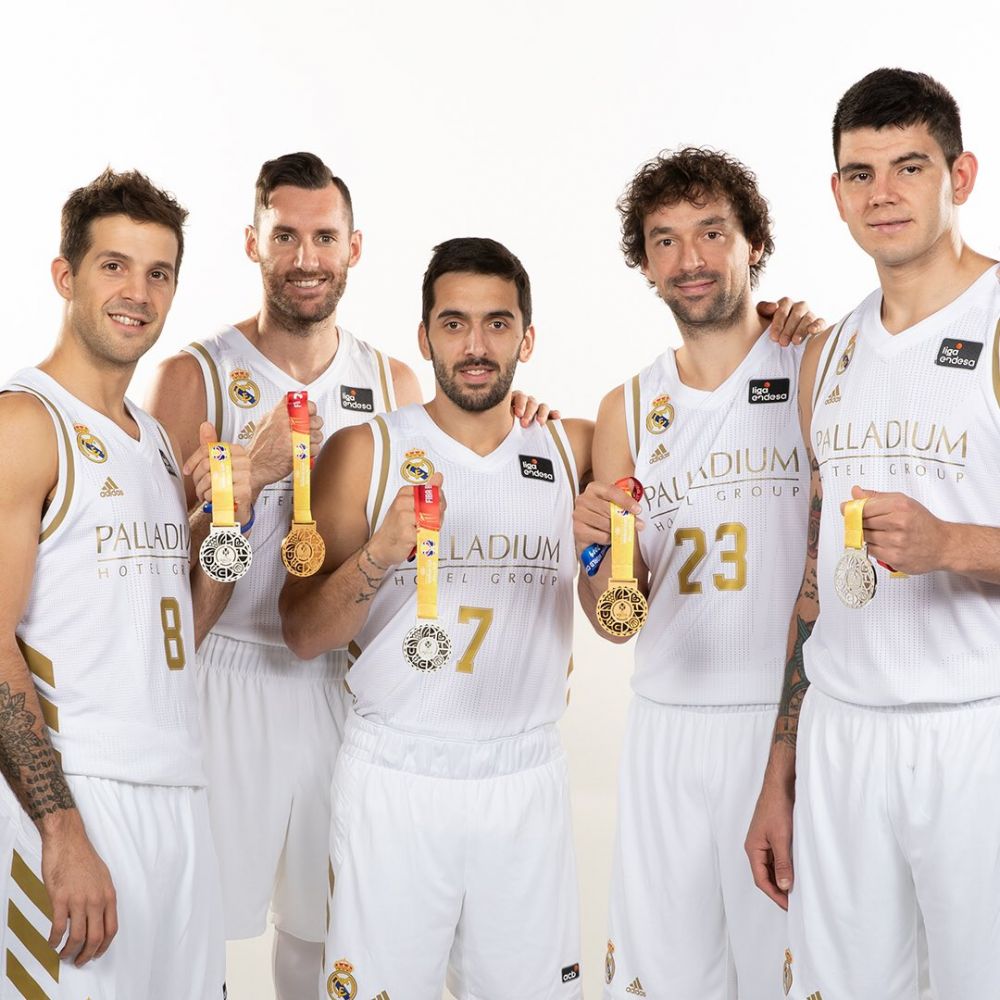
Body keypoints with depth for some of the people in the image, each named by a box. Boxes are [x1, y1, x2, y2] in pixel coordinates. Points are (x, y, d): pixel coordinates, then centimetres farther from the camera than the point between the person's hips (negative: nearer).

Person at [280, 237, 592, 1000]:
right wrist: (380, 554, -22)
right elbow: (303, 635, -4)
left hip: (526, 781, 2)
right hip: (395, 781, -2)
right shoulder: (364, 452, -2)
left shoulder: (572, 448, 4)